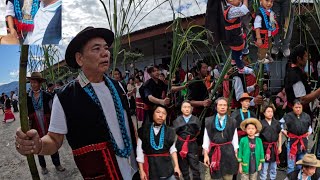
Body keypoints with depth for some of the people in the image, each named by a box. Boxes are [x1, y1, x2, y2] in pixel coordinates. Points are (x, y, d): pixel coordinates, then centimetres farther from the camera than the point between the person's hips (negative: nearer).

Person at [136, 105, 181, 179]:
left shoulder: (170, 131, 0)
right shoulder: (143, 131, -4)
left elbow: (172, 149, 7)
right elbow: (140, 151, -2)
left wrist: (176, 166, 1)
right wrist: (141, 170, -3)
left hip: (166, 166, 1)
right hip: (150, 167, -1)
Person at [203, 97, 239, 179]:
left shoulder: (232, 121, 6)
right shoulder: (209, 121, 1)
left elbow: (235, 139, 7)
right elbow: (206, 139, 0)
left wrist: (236, 154, 2)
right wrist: (205, 154, -5)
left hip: (229, 151, 1)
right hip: (214, 151, -1)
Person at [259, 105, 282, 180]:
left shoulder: (276, 123, 3)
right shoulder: (261, 123, -9)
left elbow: (279, 134, 10)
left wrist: (279, 146, 9)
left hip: (274, 147, 4)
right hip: (265, 146, -4)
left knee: (274, 166, 16)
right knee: (264, 166, 3)